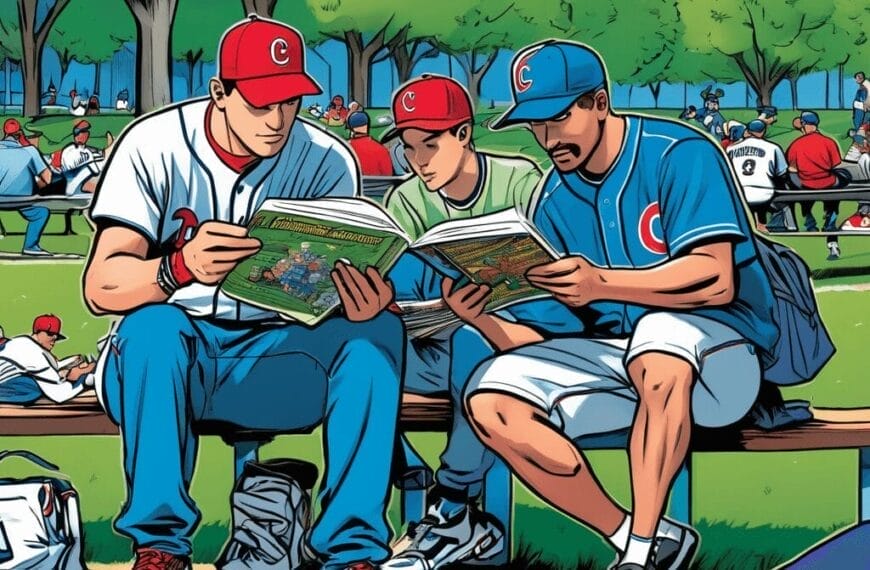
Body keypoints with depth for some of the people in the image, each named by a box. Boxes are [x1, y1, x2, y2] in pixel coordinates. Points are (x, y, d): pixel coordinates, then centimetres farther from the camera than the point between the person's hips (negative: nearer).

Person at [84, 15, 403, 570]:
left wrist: (363, 304, -35)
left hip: (276, 355, 2)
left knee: (379, 330, -23)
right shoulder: (155, 145, -11)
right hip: (164, 357, -2)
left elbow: (340, 289, -9)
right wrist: (180, 266, -43)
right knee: (151, 325, -35)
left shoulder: (328, 160, -4)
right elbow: (100, 287, -21)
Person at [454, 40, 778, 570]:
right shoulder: (554, 199, 6)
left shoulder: (678, 154, -11)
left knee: (661, 331, -40)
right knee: (491, 399, -15)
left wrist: (602, 283, -37)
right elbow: (543, 335, 2)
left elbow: (716, 281, -24)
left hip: (722, 351, -6)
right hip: (616, 355, 6)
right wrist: (484, 318, -19)